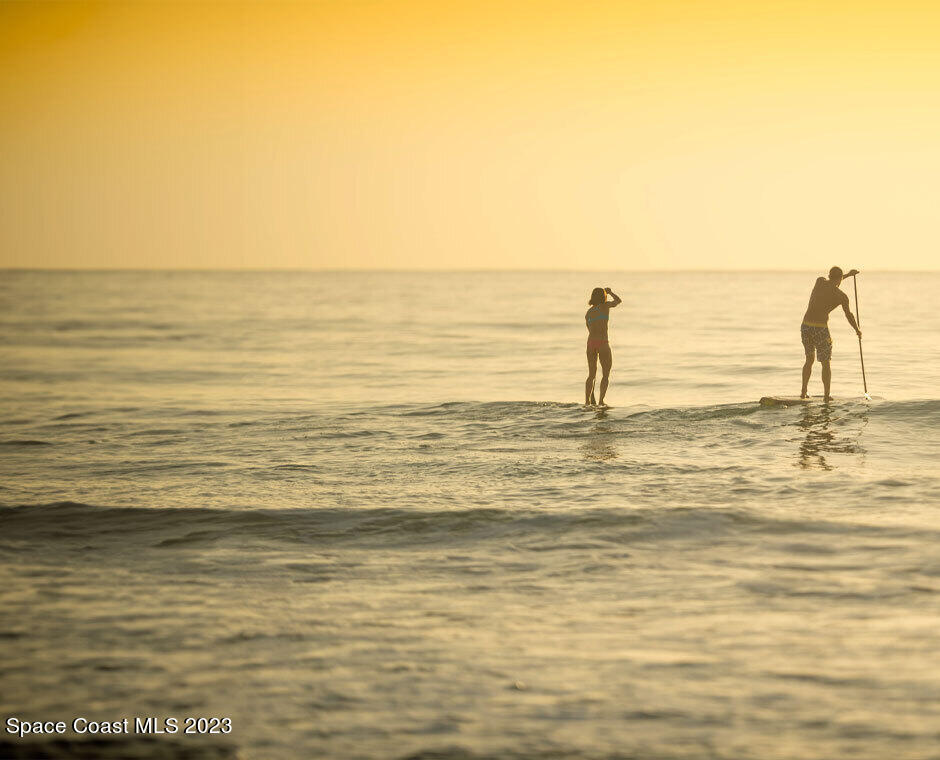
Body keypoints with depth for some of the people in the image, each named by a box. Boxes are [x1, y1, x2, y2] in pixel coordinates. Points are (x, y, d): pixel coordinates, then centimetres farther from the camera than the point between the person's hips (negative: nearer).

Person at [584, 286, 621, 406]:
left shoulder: (588, 313, 14)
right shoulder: (605, 306, -1)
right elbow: (618, 301, 14)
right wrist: (610, 292, 30)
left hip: (591, 342, 5)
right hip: (602, 343, -5)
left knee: (591, 375, 12)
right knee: (606, 375, 6)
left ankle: (587, 400, 1)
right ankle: (601, 400, -4)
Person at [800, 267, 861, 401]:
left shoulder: (820, 280, 7)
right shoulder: (842, 296, -3)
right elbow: (849, 315, 11)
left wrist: (848, 275, 42)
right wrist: (857, 330, 29)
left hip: (805, 326, 5)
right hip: (820, 329, -5)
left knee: (809, 359, 22)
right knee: (826, 363, 8)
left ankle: (804, 392, 22)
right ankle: (827, 395, 1)